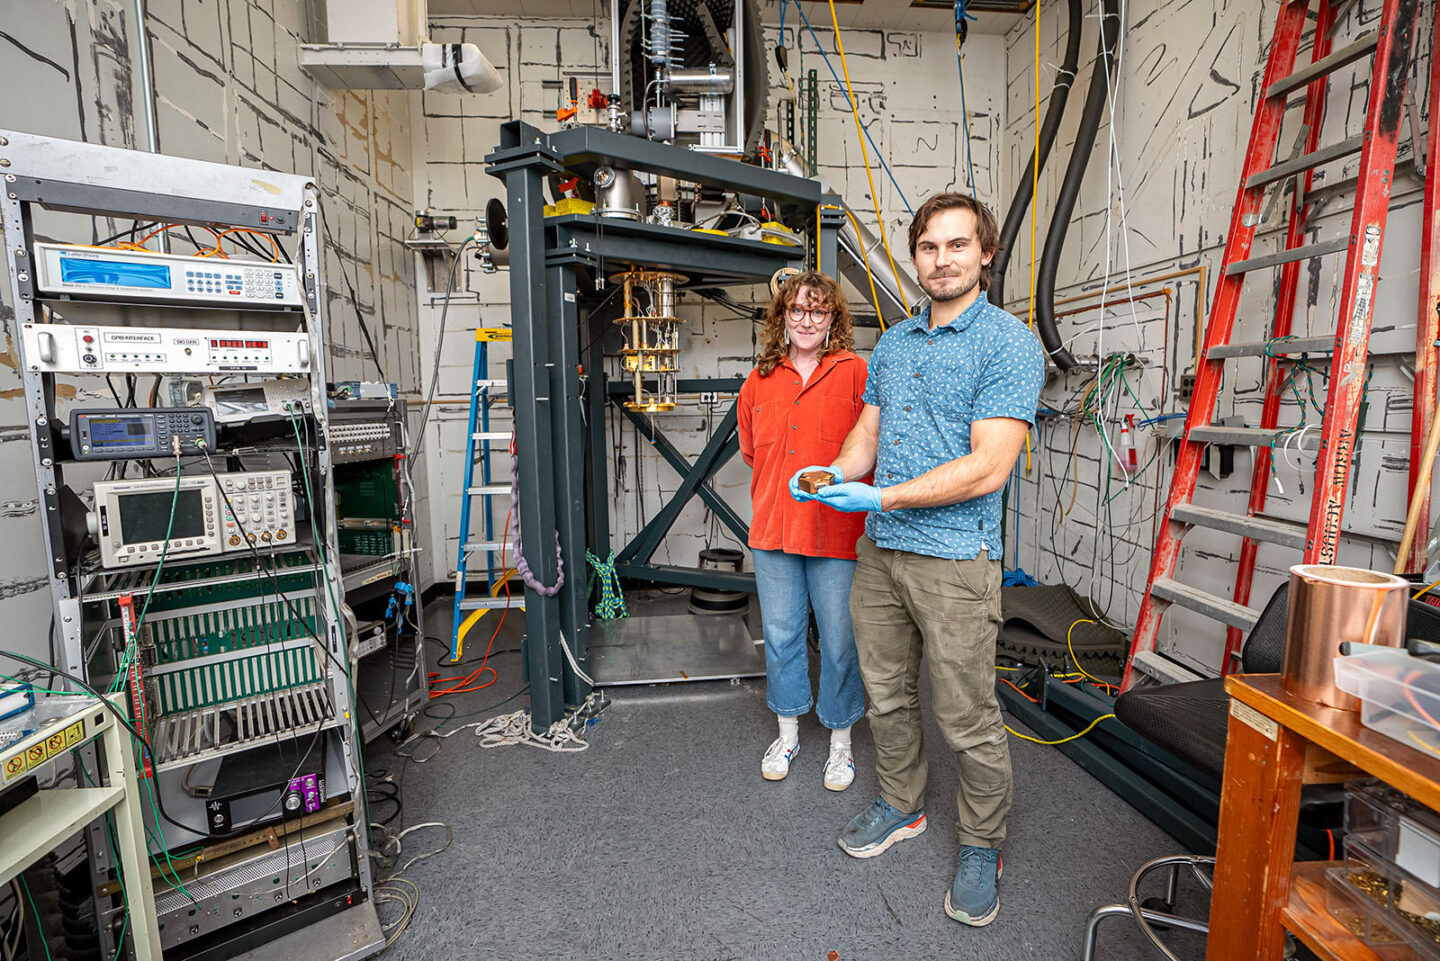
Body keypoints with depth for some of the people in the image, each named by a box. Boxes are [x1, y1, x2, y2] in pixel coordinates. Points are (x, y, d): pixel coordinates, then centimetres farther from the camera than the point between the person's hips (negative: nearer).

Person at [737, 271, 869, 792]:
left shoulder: (855, 373, -3)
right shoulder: (759, 381, 8)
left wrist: (841, 489, -9)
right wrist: (776, 503, 13)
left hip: (838, 533, -3)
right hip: (772, 532, 4)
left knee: (840, 643, 8)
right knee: (780, 636, 15)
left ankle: (840, 740, 31)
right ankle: (788, 732, 37)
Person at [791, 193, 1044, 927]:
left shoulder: (1009, 343, -9)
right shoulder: (892, 344, 13)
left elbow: (987, 467, -18)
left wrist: (882, 496, -20)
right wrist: (835, 473, -7)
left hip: (955, 560, -6)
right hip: (879, 552, 7)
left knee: (967, 719, 7)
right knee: (886, 695, 19)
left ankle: (981, 847, 31)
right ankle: (901, 806, 41)